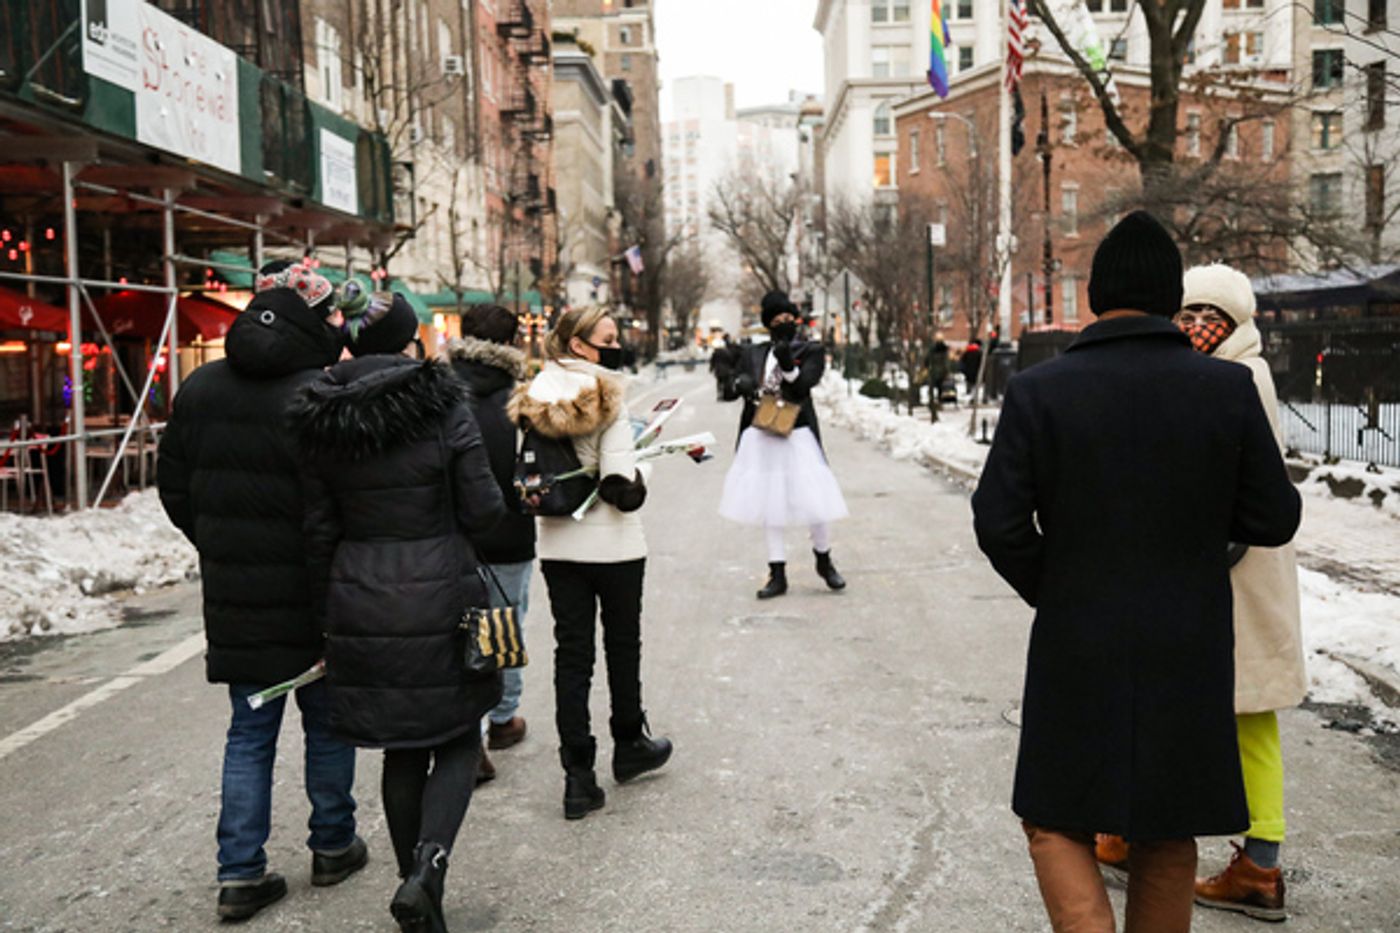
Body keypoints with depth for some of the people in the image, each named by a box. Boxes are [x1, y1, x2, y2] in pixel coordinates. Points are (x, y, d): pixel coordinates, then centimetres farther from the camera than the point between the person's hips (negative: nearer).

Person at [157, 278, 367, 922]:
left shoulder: (199, 388, 4)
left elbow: (175, 489, 10)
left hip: (234, 601, 5)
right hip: (308, 601, -5)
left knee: (250, 733, 14)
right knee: (327, 724, 14)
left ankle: (240, 872, 14)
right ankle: (332, 846, 27)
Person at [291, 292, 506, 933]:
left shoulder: (320, 422, 0)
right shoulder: (444, 409, -10)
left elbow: (319, 530, 4)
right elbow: (483, 512, -10)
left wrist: (331, 607, 14)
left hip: (361, 605, 3)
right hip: (441, 597, -3)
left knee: (401, 749, 16)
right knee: (456, 741, 13)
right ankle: (428, 860, -9)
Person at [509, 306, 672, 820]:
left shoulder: (533, 397, 1)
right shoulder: (607, 397, -16)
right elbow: (622, 484, -21)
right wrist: (638, 479, -1)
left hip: (557, 544, 4)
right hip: (612, 544, -4)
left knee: (571, 653, 7)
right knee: (622, 645, 16)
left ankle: (578, 776, 7)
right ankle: (630, 746, 34)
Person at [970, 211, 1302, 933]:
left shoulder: (1038, 391, -10)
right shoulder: (1228, 389, -6)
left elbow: (999, 523, -12)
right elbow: (1274, 519, -2)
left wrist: (1053, 596, 4)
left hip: (1079, 652, -2)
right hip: (1189, 654, 2)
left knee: (1056, 823, 14)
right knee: (1167, 835, 19)